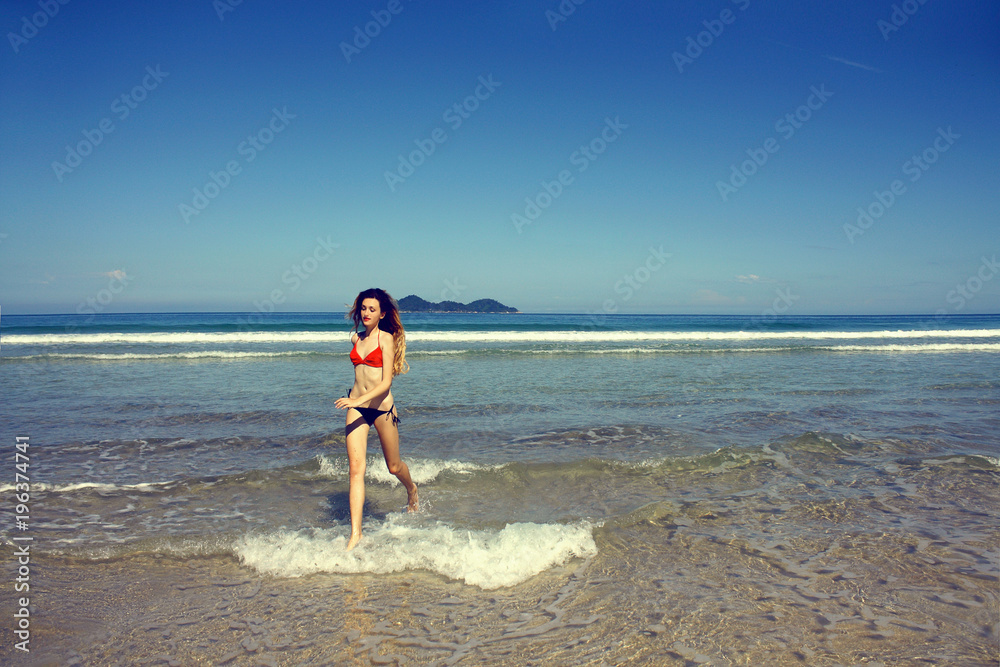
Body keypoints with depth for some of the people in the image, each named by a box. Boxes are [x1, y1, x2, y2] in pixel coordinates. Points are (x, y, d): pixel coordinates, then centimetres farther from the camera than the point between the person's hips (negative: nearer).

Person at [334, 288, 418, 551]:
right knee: (356, 467, -8)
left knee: (394, 466, 12)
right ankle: (355, 532, -8)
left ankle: (412, 490, 47)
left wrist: (360, 399, -28)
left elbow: (386, 382, -17)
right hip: (356, 406, 4)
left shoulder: (387, 339, -8)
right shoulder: (356, 339, 8)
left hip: (381, 406, -4)